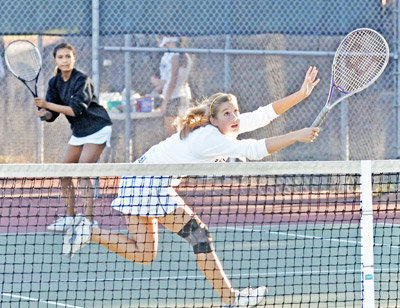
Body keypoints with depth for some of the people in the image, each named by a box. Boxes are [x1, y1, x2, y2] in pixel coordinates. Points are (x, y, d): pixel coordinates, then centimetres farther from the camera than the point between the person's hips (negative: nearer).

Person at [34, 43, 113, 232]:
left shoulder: (81, 80, -19)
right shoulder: (55, 82, 2)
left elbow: (76, 109, -27)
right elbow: (52, 115, 1)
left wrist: (48, 105, -27)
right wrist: (45, 113, -22)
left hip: (96, 129, -8)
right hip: (79, 132, 8)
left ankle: (89, 219, -13)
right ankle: (69, 218, 15)